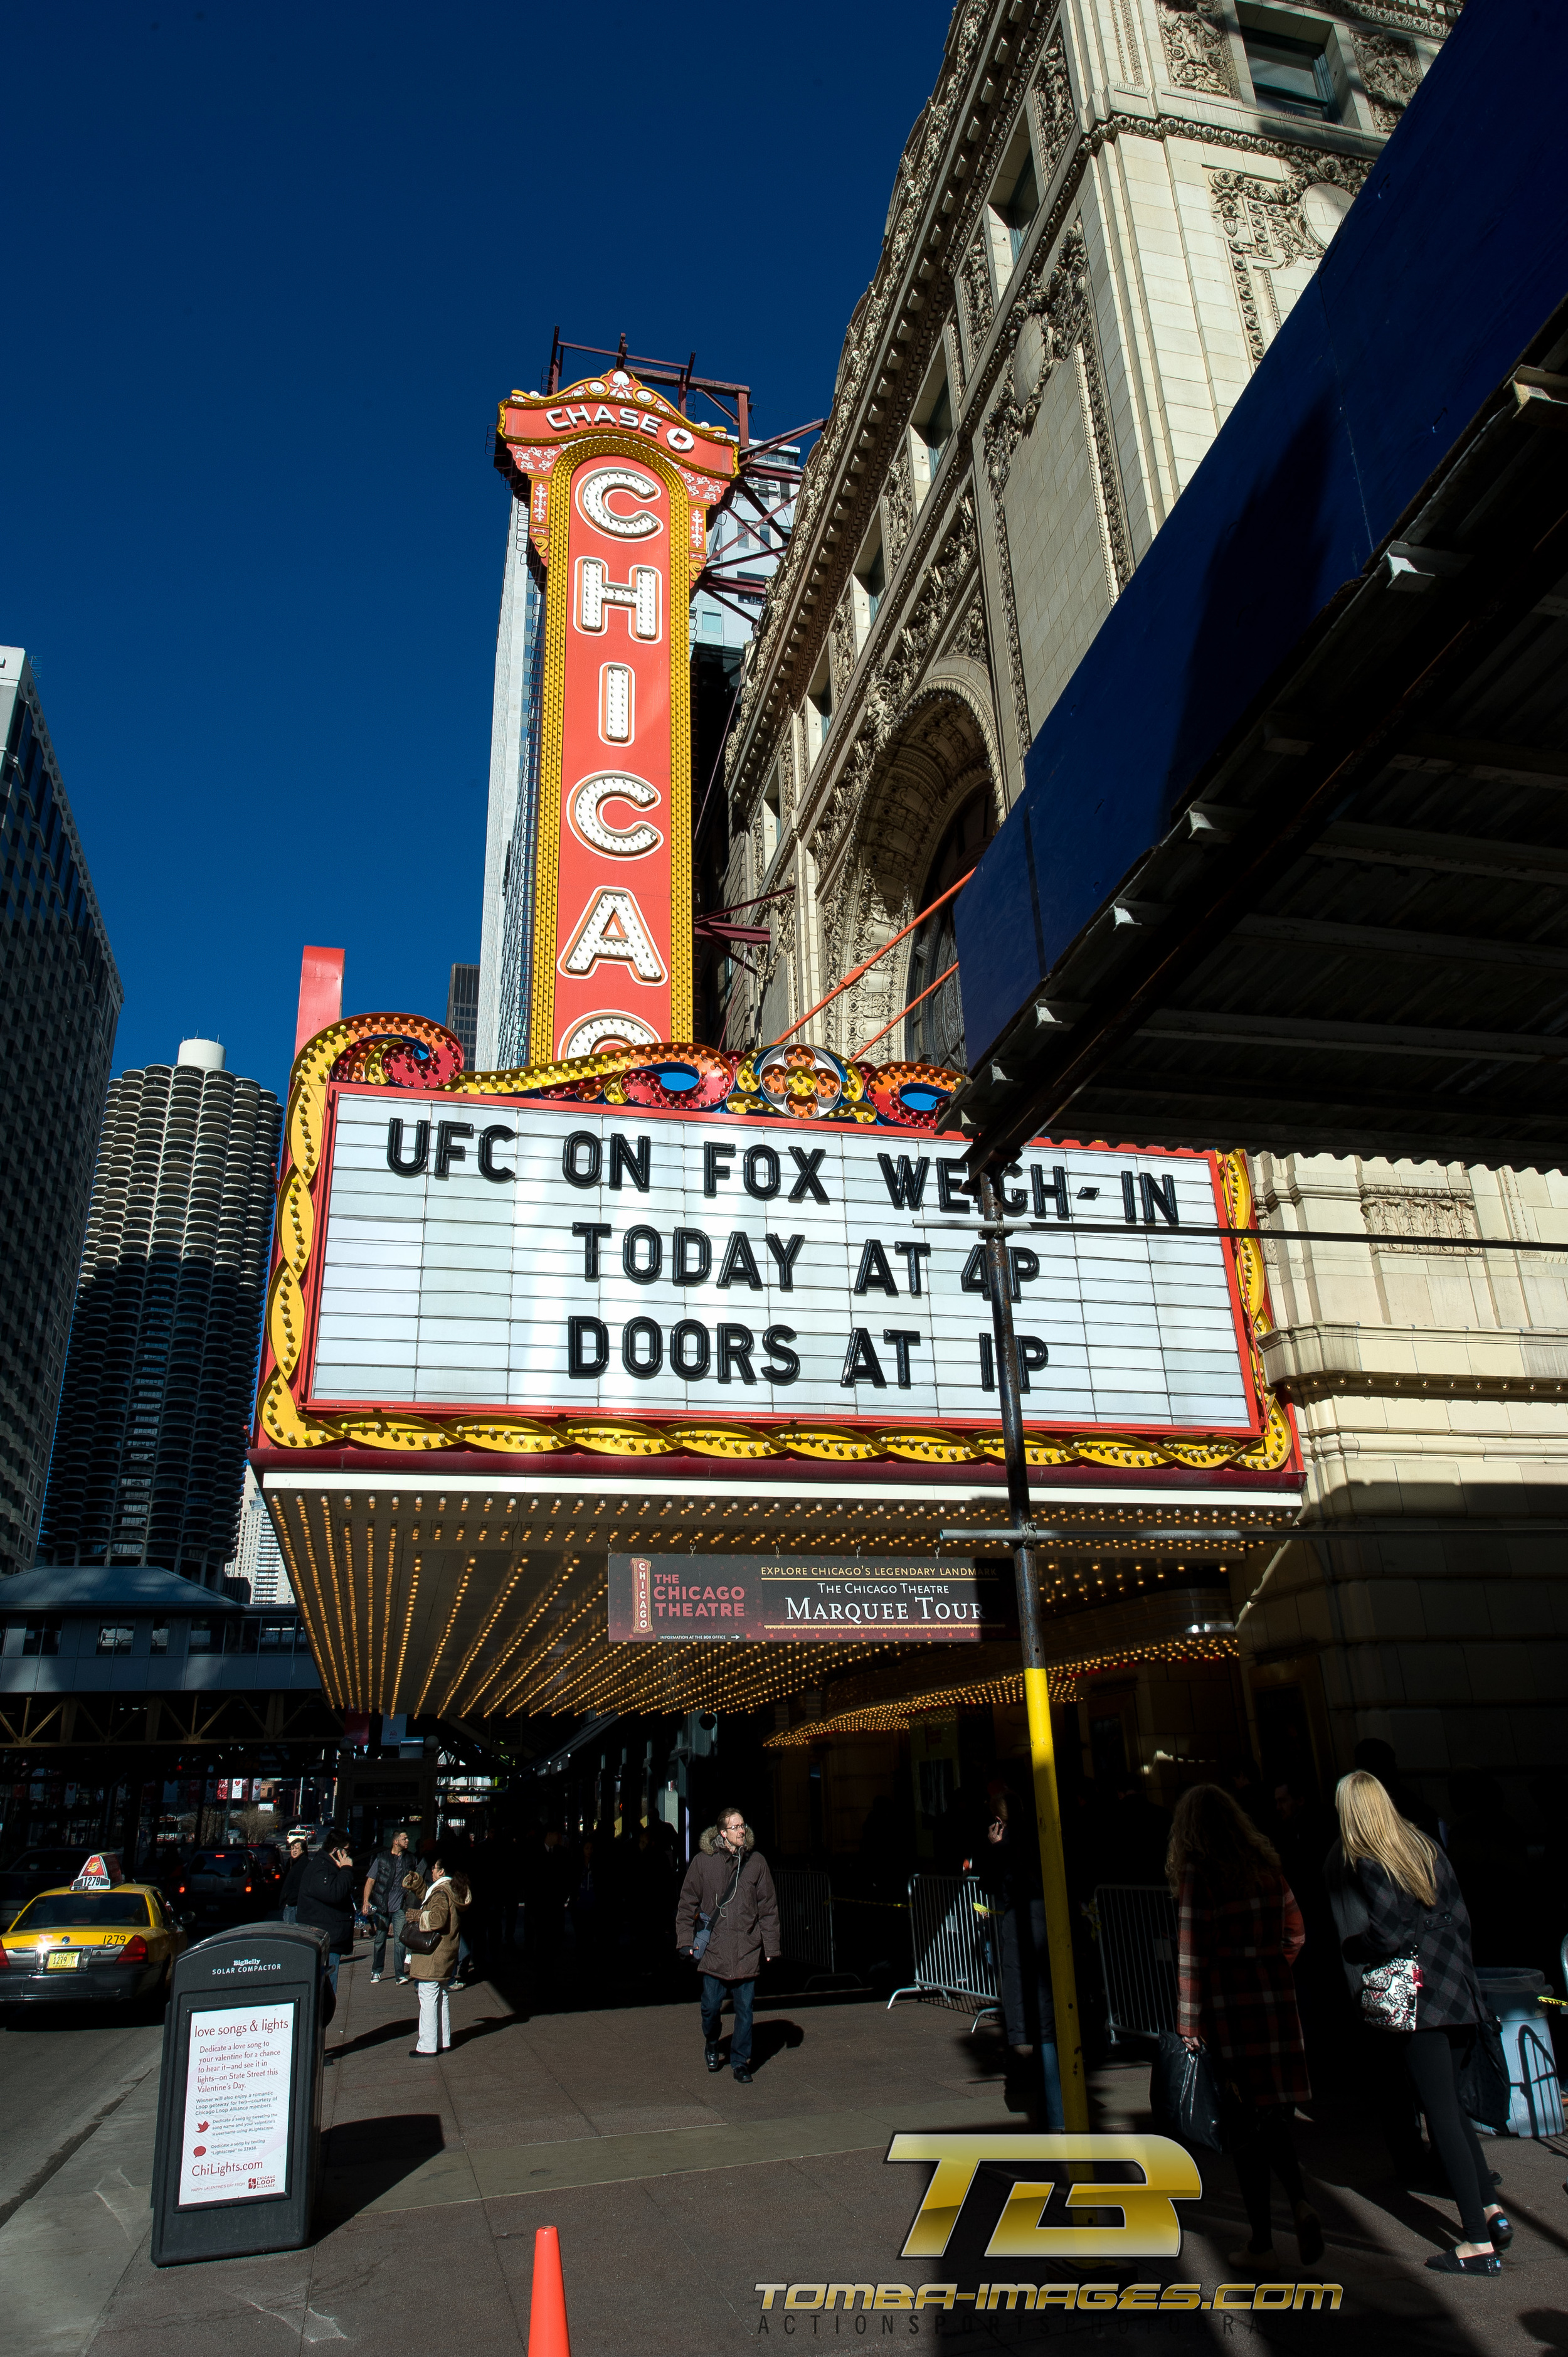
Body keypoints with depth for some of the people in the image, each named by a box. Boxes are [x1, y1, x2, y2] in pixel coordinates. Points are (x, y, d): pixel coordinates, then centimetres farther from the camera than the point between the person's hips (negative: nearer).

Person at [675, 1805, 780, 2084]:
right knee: (711, 2006, 6)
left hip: (747, 1949, 1)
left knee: (745, 2008, 5)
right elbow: (687, 1903, 6)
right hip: (713, 1949, -1)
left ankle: (740, 2061, 22)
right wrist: (686, 1939, 0)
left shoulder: (756, 1862, 2)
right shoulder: (703, 1862, -3)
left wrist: (770, 1945, 5)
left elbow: (768, 1907, 7)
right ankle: (711, 2046, 36)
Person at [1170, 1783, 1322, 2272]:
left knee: (1243, 2121, 5)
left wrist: (1191, 2025, -7)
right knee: (1273, 2111, 15)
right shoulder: (1266, 1864, 5)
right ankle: (1299, 2200, -6)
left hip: (1228, 2009, -4)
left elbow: (1193, 1953, -11)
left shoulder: (1195, 1874, -9)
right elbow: (1294, 1932, 12)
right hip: (1276, 1999, 5)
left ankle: (1262, 2242, 12)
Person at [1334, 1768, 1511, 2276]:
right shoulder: (1425, 1845, 9)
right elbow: (1459, 1915, 11)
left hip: (1418, 1997, -7)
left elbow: (1389, 1935, -16)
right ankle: (1490, 2209, 17)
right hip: (1460, 1988, 7)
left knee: (1441, 2112, -1)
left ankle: (1479, 2243, 1)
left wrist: (1352, 1948, 2)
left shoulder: (1368, 1863, -11)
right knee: (1449, 2103, 20)